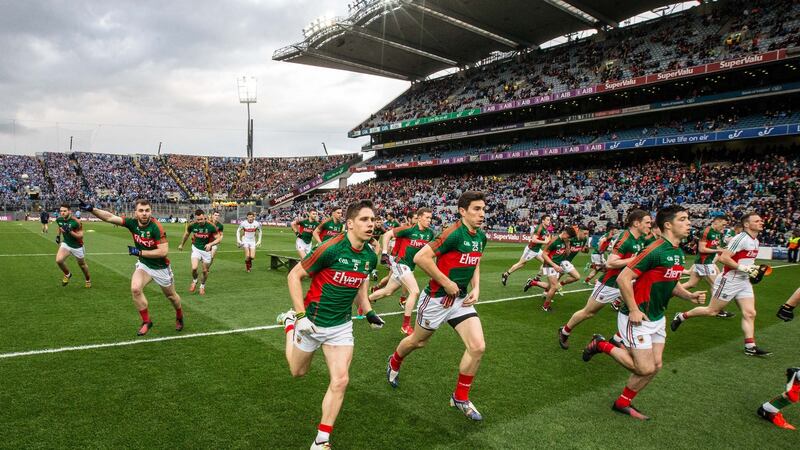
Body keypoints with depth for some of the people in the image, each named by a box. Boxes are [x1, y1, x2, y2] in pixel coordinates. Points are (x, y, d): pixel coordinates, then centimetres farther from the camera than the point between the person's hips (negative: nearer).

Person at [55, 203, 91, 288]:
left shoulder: (76, 222, -25)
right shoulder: (59, 219, -10)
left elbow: (80, 236, -23)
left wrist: (70, 231, -35)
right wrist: (58, 236, 9)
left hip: (77, 246, -3)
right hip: (65, 243, 3)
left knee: (82, 264, 15)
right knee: (58, 260, -22)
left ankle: (88, 280, 42)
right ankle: (67, 274, 9)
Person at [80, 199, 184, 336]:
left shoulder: (156, 227, -28)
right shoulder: (132, 222, -14)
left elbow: (164, 251, -30)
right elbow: (110, 217, -20)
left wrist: (139, 252, -26)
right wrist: (92, 209, -35)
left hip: (161, 267, -4)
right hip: (144, 264, 4)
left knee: (171, 295, 13)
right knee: (135, 289, -19)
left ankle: (179, 317, 45)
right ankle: (146, 321, 2)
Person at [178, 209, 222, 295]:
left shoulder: (211, 226, -21)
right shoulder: (192, 225, -14)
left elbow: (218, 238, -15)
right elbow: (186, 234, 7)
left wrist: (210, 244, -33)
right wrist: (181, 244, 20)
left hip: (206, 249, 0)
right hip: (196, 248, 0)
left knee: (205, 271, 9)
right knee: (194, 268, -18)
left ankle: (202, 286, 35)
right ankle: (194, 281, 14)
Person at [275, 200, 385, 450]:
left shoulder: (370, 256, -5)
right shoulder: (331, 248, -25)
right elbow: (294, 276, -16)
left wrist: (369, 312, 2)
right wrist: (301, 315, -20)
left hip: (341, 326, 4)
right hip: (313, 322, -3)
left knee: (340, 381, -7)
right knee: (298, 372, 20)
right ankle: (290, 321, 46)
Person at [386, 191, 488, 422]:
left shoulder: (481, 237, 2)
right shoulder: (454, 233, -23)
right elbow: (420, 257, -27)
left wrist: (476, 288, 4)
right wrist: (446, 283, -22)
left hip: (461, 299, 6)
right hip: (437, 298, -6)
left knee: (478, 347, -7)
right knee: (418, 341, 16)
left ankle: (460, 398, 13)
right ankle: (394, 363, 50)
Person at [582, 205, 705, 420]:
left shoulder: (678, 253, 7)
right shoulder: (656, 251, -21)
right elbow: (623, 278, -22)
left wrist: (690, 295, 1)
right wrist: (633, 310, -20)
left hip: (657, 318, 9)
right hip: (637, 318, -9)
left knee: (656, 365, 9)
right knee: (645, 368, -8)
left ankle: (623, 403, 24)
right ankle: (602, 345, 12)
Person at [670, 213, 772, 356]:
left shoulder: (755, 241, 11)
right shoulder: (740, 239, -18)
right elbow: (723, 258, -23)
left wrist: (752, 268, 10)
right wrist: (741, 267, -24)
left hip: (744, 282, 8)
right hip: (729, 281, -8)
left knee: (750, 313, 0)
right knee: (712, 311, 1)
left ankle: (750, 347, 4)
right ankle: (682, 316, 17)